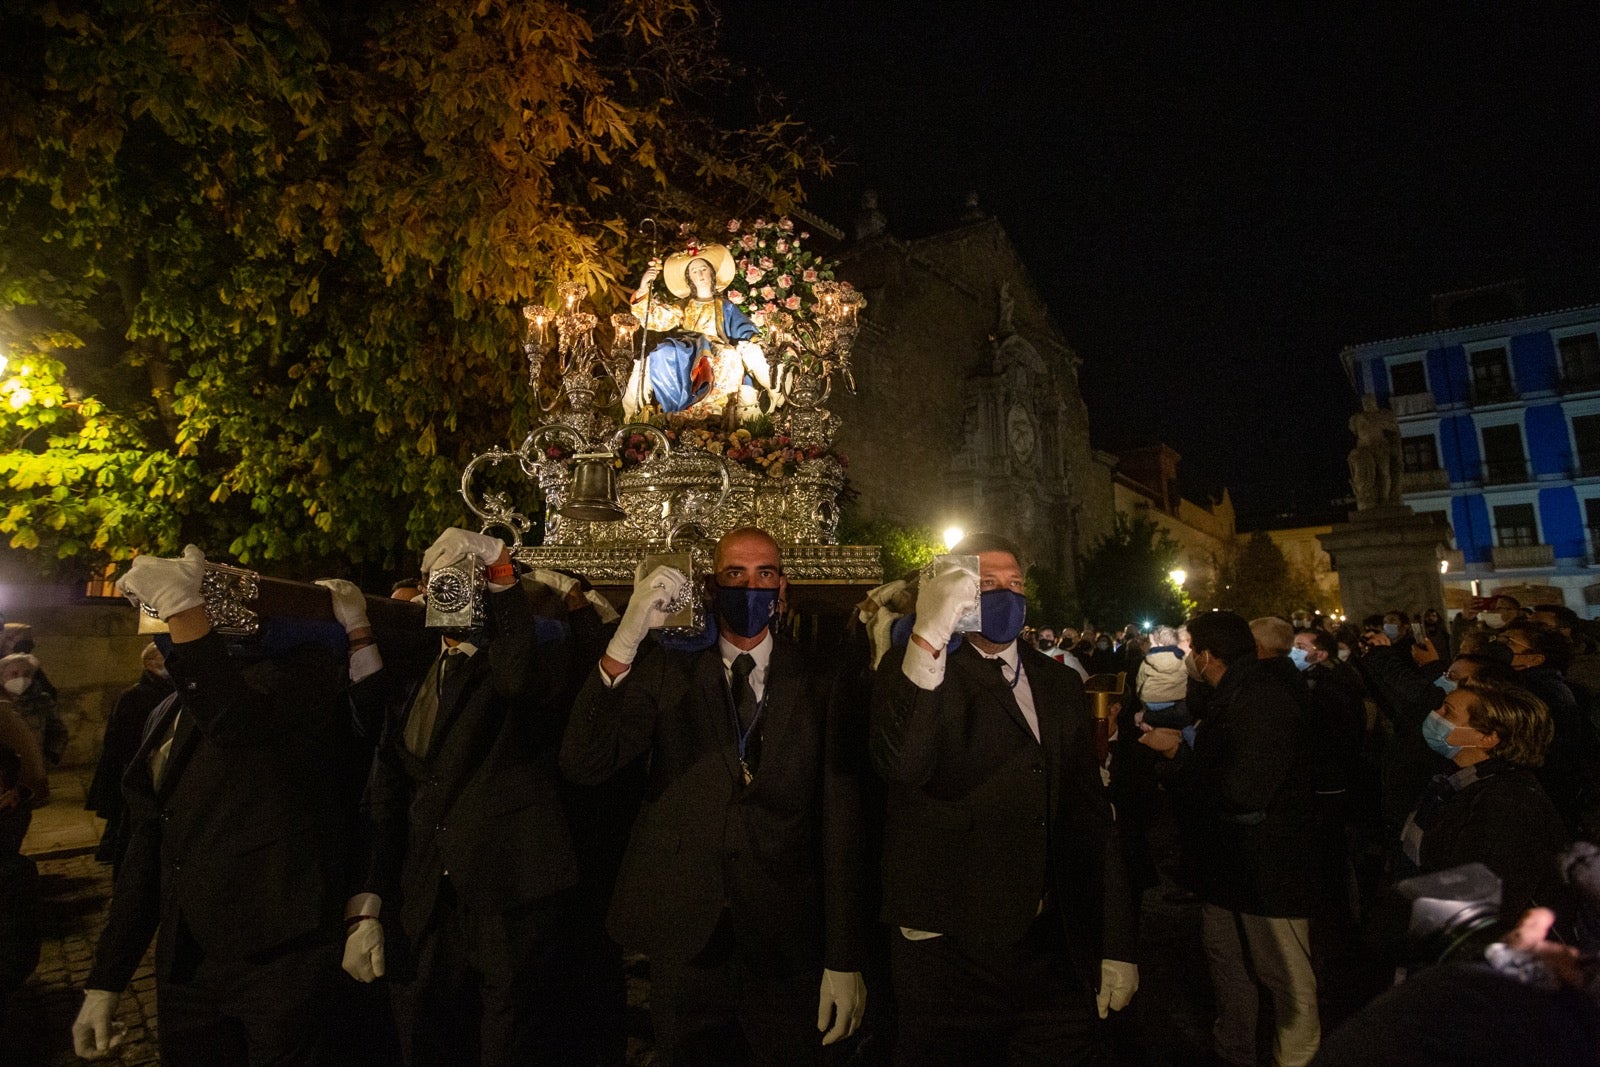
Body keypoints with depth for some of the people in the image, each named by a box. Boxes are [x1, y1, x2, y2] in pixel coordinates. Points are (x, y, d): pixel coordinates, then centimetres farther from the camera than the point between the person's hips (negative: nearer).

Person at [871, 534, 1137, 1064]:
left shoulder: (1059, 683, 10)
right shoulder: (915, 670, -5)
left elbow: (1090, 812, 12)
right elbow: (901, 765, -25)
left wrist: (1116, 945, 11)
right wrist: (929, 634, -31)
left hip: (1056, 952, 4)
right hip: (949, 955, -4)